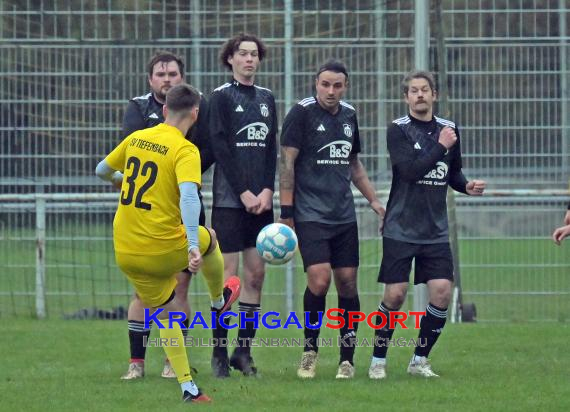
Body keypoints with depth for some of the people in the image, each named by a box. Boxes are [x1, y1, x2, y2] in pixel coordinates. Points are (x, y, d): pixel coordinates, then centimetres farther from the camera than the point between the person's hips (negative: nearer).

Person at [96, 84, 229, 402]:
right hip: (165, 250, -5)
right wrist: (192, 246, -37)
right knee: (208, 238, 28)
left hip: (125, 253, 5)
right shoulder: (185, 151, -14)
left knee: (167, 314, 19)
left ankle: (188, 387, 15)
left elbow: (102, 171, 20)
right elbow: (189, 196, -29)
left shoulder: (135, 139, 4)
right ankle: (219, 302, 51)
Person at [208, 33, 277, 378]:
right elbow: (221, 148, -8)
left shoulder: (267, 98, 14)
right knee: (229, 276, -6)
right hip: (230, 198, -5)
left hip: (260, 200, 5)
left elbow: (272, 148, 11)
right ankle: (219, 354, -1)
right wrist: (244, 193, -12)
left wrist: (267, 190, -3)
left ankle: (244, 351, 10)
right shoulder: (221, 97, -1)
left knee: (256, 275, 3)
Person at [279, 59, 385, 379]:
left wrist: (374, 200, 19)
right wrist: (286, 213, -11)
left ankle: (347, 358, 11)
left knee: (347, 281, 3)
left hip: (344, 215, 6)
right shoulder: (302, 113, -6)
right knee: (319, 278, -18)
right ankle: (310, 349, 1)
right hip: (310, 215, -6)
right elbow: (287, 163, -7)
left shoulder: (349, 115, 12)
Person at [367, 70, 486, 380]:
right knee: (395, 294, -7)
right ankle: (378, 361, 9)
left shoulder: (448, 129, 10)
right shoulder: (398, 130, -5)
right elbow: (411, 170, -19)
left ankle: (419, 360, 8)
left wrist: (466, 186, 2)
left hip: (436, 232, 4)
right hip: (400, 229, -4)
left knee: (442, 291, -7)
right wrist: (440, 146, -15)